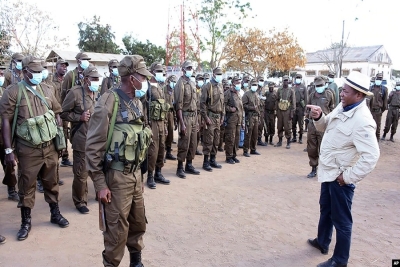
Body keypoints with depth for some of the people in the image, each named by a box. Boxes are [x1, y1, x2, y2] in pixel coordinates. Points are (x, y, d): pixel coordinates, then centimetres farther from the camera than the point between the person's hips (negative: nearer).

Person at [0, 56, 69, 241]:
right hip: (28, 150, -4)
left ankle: (55, 214, 32)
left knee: (52, 182, 15)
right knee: (26, 186, 9)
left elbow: (57, 114, 14)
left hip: (50, 147, 4)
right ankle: (26, 222, 25)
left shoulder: (46, 91, 7)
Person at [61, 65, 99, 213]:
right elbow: (63, 113, -5)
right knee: (81, 173, 3)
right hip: (82, 140, -5)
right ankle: (80, 201, 21)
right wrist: (79, 117, -16)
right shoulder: (75, 92, -9)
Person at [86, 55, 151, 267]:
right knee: (117, 230, 5)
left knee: (138, 223, 19)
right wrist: (100, 184, -15)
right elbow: (93, 147, -15)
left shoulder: (137, 103, 8)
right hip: (116, 177, -7)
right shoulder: (108, 103, -16)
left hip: (135, 174, 7)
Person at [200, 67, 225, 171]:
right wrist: (206, 117, -15)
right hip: (210, 116, -7)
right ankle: (206, 162, 5)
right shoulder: (207, 87, -8)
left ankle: (213, 160, 22)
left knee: (216, 140, 11)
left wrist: (222, 116, 13)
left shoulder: (221, 87, 14)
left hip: (218, 117, 7)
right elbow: (202, 103, -12)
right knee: (208, 141, -4)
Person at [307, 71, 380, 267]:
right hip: (329, 171, 9)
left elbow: (371, 156, -31)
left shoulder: (362, 121, -27)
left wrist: (348, 176, -23)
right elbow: (325, 127, 12)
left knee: (341, 219, 8)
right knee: (325, 208, 26)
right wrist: (318, 117, -10)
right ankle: (322, 242, 48)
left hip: (341, 177, -9)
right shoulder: (342, 107, 0)